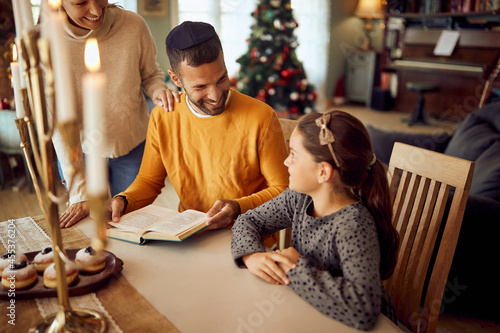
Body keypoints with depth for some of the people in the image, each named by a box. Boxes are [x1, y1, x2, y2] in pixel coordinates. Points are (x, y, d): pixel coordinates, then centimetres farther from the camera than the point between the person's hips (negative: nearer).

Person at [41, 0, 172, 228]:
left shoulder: (133, 25, -18)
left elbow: (150, 74, 1)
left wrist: (158, 90, -25)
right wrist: (79, 193, -22)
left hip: (133, 147, 1)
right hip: (80, 154, -1)